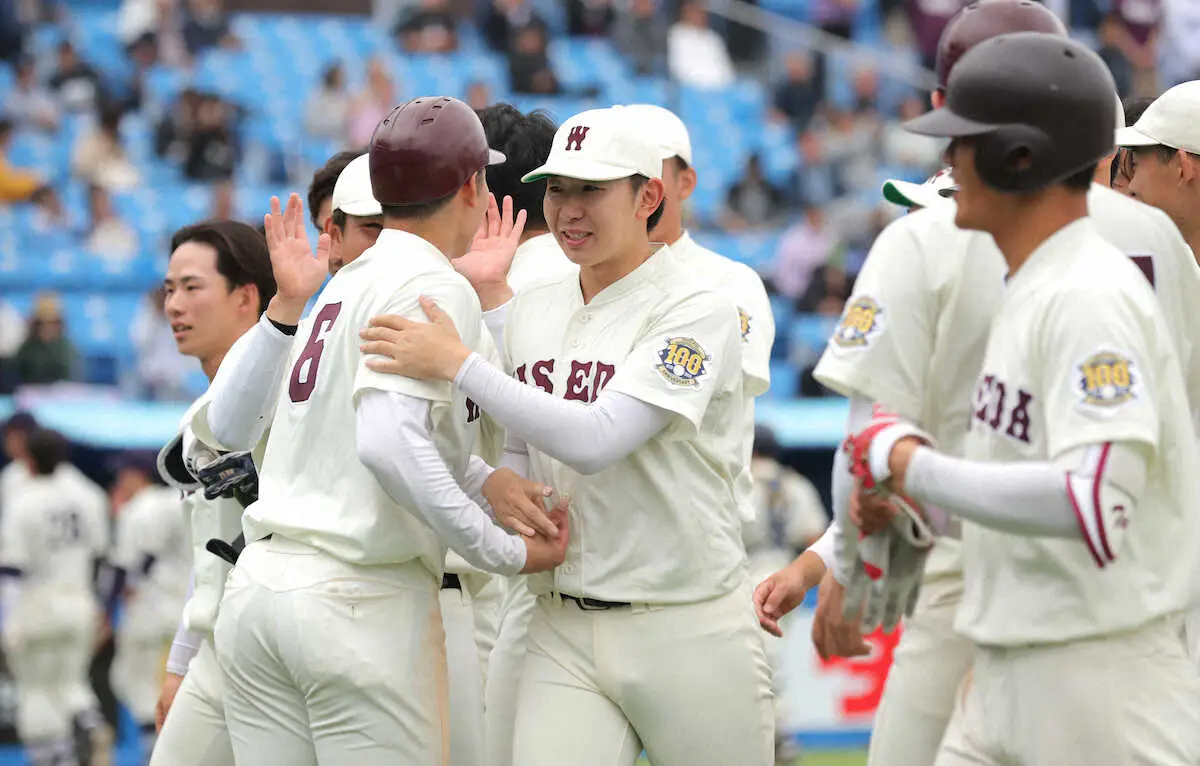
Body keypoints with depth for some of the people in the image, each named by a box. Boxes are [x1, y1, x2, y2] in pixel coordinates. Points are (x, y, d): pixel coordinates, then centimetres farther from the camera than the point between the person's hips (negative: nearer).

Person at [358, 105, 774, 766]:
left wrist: (458, 365, -23)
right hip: (562, 630, 5)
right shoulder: (530, 312, 11)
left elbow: (596, 440, -22)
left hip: (688, 630, -5)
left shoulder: (698, 313, -10)